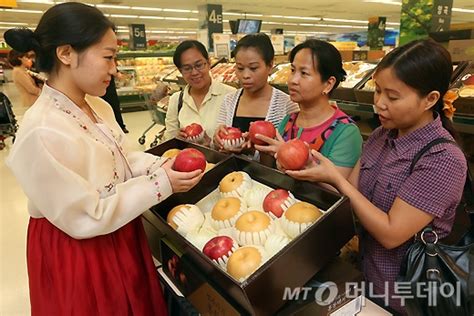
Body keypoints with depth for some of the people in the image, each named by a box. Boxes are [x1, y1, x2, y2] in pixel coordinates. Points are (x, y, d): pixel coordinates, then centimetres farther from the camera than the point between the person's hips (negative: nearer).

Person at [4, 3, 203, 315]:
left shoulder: (99, 107, -3)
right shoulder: (42, 132, -29)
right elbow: (85, 219, -26)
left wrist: (161, 166, -13)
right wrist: (159, 185, -25)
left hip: (120, 236, 8)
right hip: (78, 254, -7)